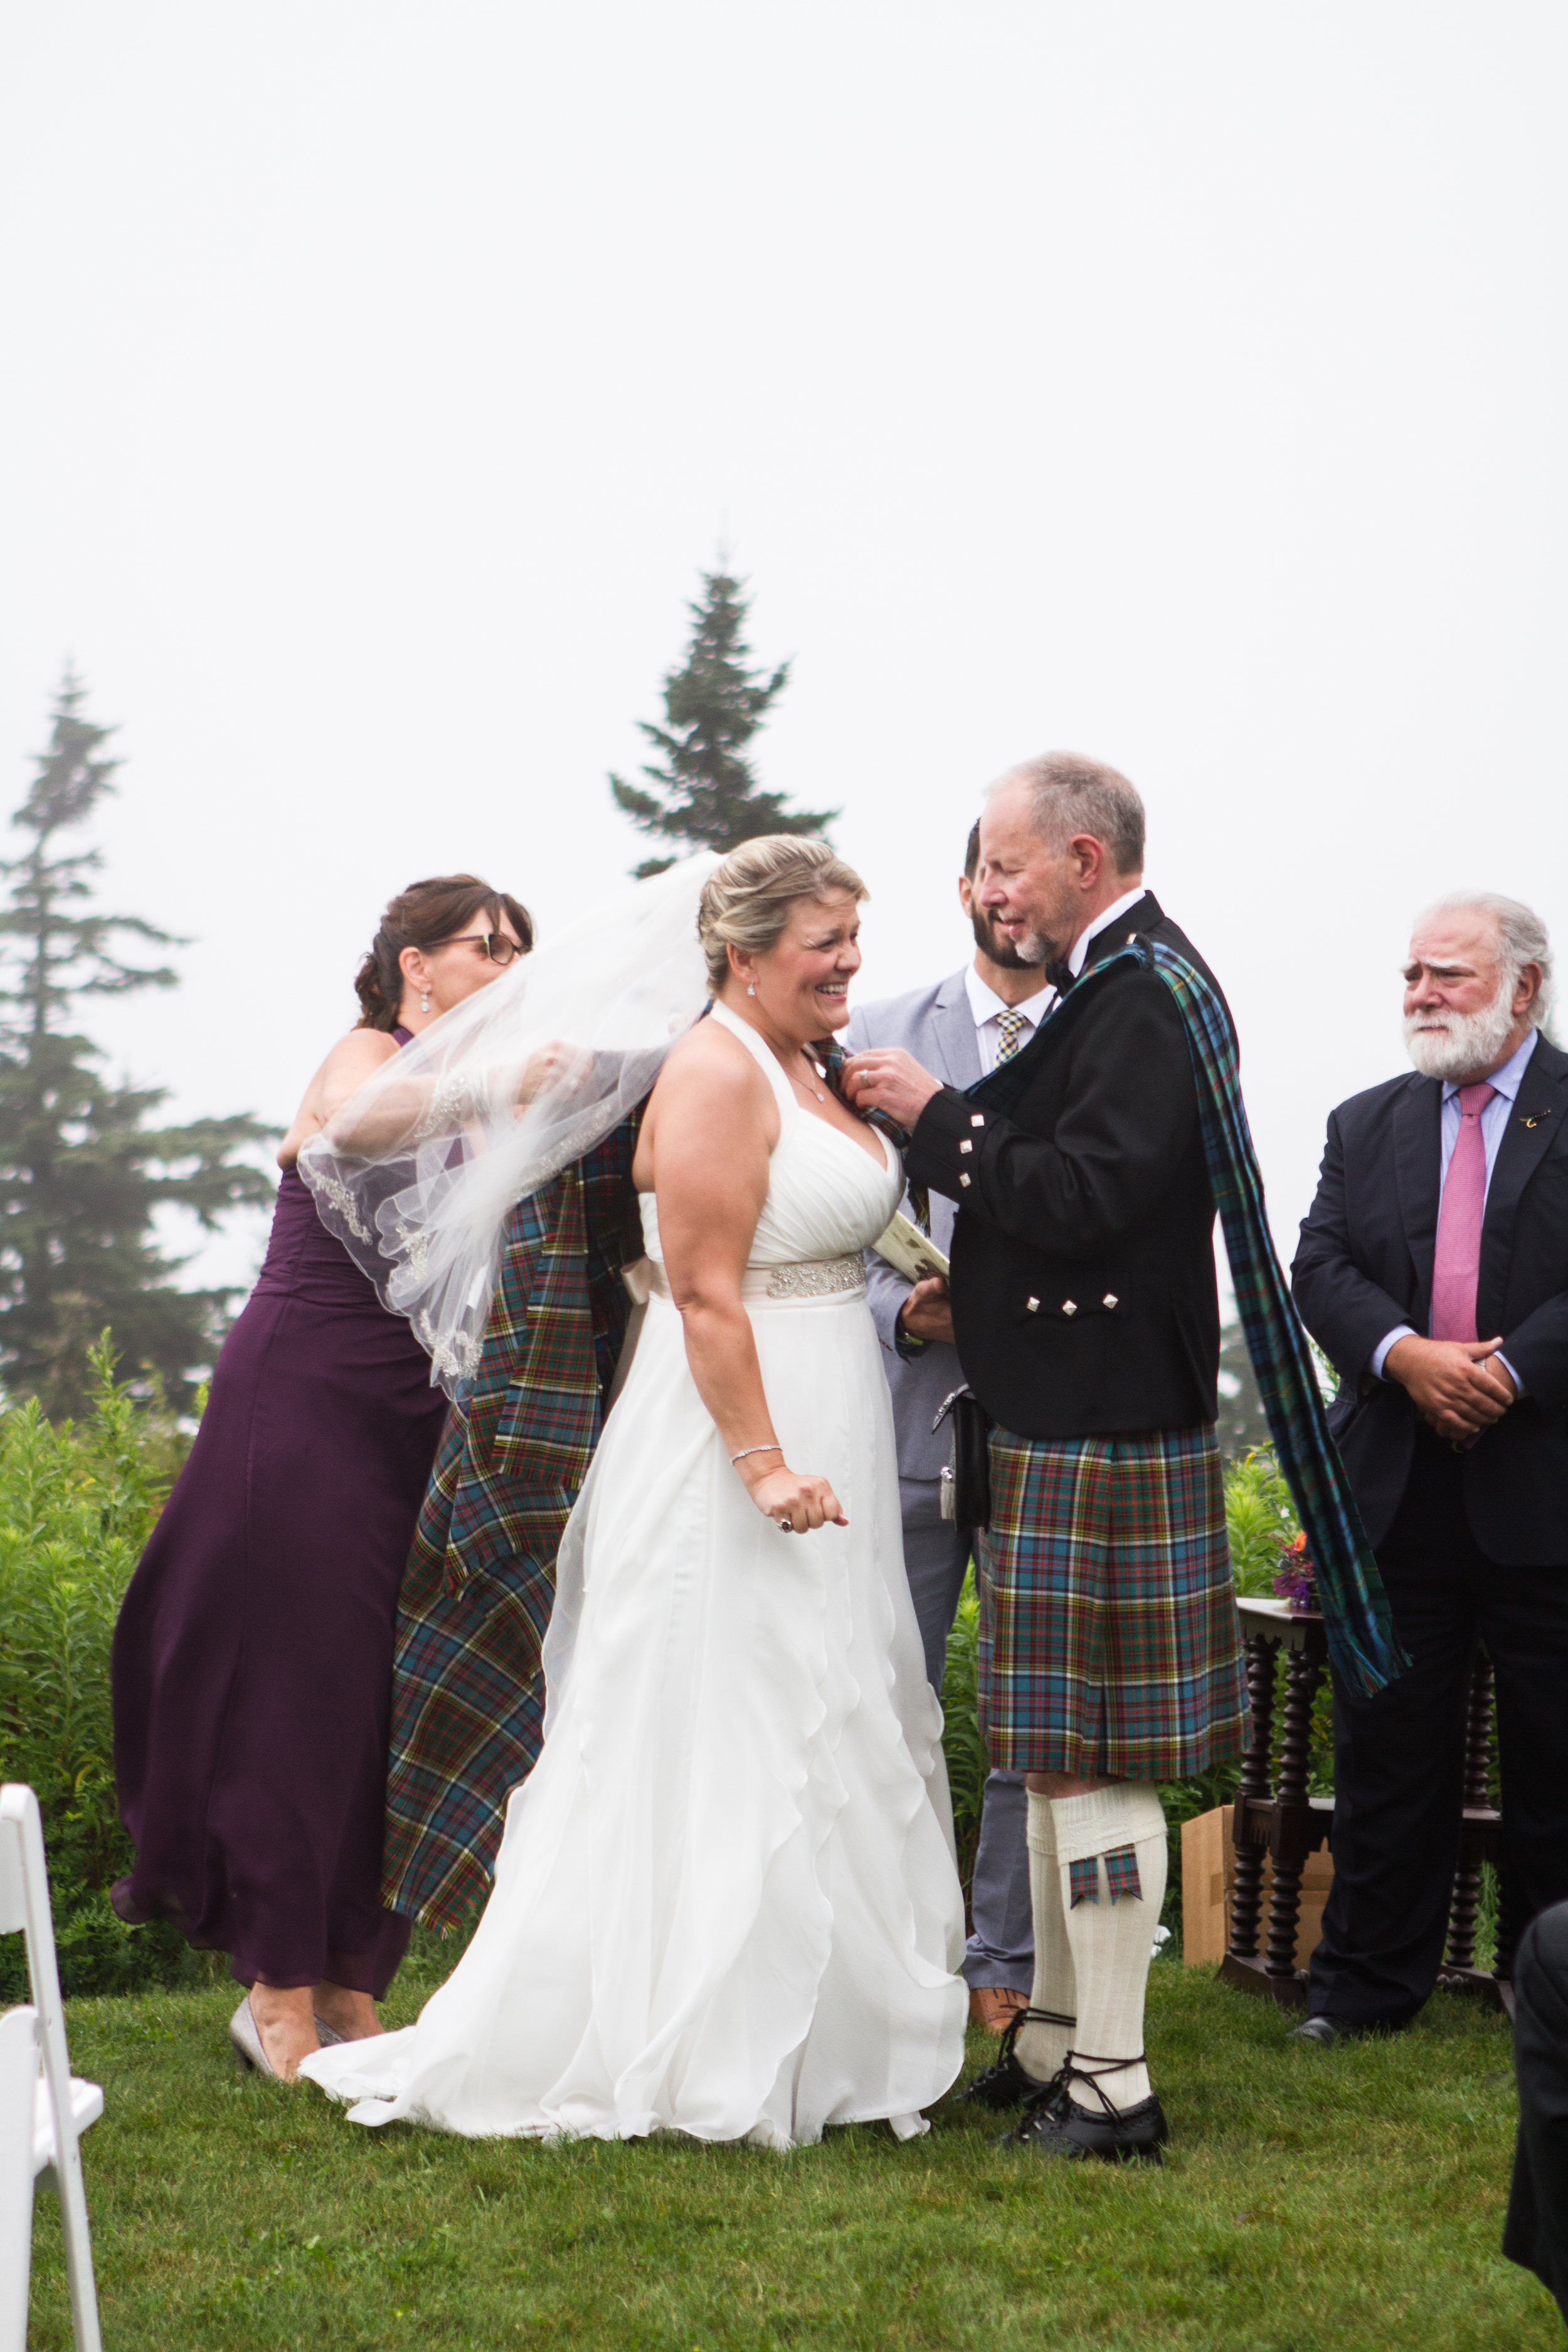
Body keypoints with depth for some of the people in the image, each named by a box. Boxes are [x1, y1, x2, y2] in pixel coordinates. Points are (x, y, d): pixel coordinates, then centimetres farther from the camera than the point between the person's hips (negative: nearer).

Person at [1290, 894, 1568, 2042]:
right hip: (1397, 1493, 4)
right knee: (1389, 1747, 9)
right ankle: (1370, 1980, 18)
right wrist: (1404, 1353, -16)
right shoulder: (1366, 1126, 13)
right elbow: (1321, 1268, 2)